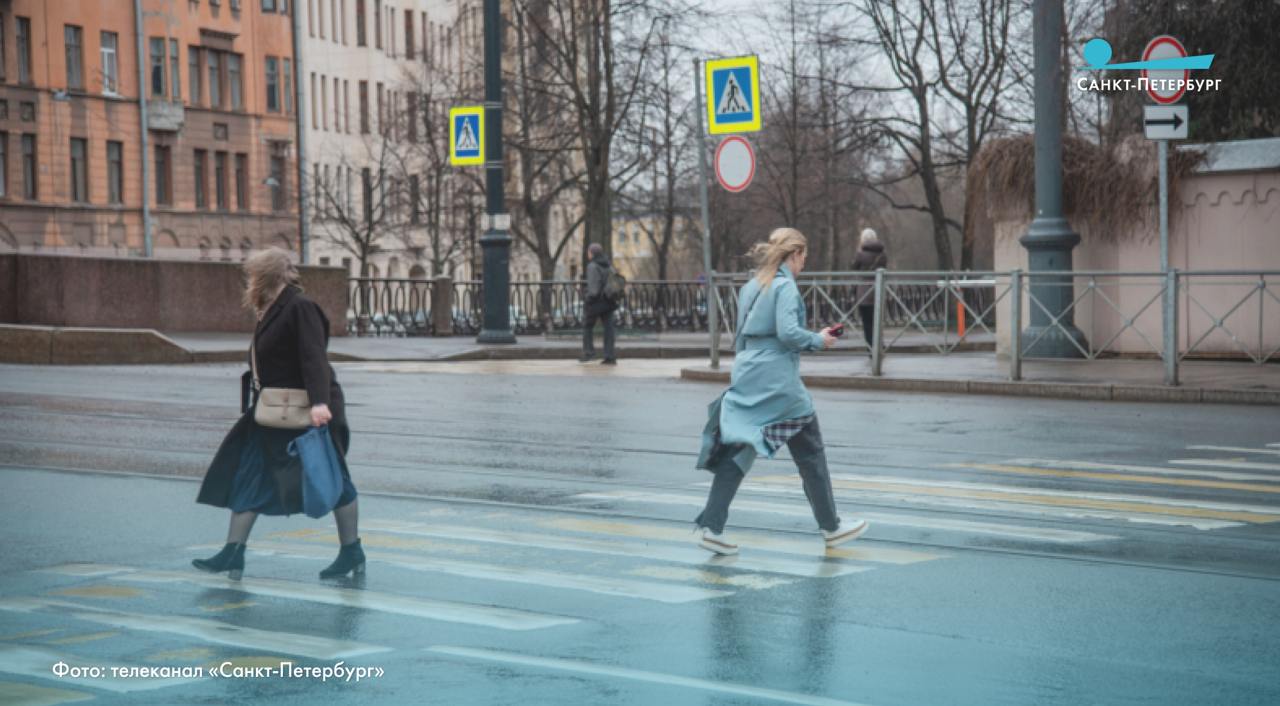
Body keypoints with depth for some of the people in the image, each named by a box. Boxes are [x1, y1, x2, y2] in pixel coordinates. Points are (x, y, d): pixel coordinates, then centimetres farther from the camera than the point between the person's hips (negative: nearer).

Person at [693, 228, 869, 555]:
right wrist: (818, 340, -5)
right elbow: (788, 332, -20)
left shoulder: (750, 287, 14)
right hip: (779, 383, -7)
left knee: (737, 451, 5)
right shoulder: (785, 286, -10)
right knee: (810, 453, 7)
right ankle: (831, 528, 17)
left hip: (746, 379, 7)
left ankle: (710, 527, -4)